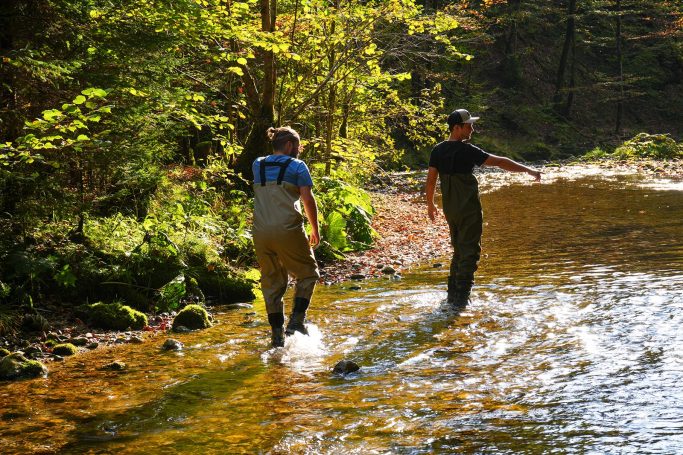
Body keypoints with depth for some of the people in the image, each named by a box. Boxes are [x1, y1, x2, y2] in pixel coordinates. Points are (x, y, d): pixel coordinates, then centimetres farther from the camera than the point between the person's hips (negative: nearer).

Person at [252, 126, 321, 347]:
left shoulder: (257, 165, 16)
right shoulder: (297, 166, 2)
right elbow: (308, 199, -5)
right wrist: (315, 229, 5)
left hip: (261, 232, 5)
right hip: (288, 230, -4)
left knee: (271, 282, 12)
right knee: (307, 273, 13)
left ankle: (277, 333, 12)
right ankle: (296, 321, 0)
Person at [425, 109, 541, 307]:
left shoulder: (438, 150, 4)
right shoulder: (467, 151, -15)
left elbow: (431, 179, 7)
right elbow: (499, 162, -15)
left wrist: (430, 204, 20)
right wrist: (529, 170, -10)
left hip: (450, 209, 7)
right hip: (469, 209, -7)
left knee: (459, 251, 19)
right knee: (470, 252, 1)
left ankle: (453, 295, 22)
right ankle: (461, 298, -1)